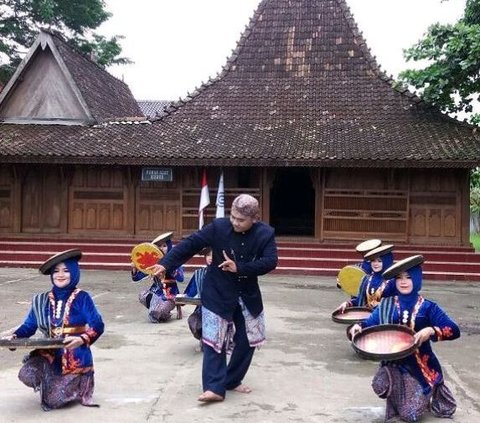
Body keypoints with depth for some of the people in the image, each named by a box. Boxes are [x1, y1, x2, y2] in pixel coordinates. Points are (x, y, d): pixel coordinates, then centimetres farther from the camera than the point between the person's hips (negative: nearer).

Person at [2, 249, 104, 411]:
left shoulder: (82, 298, -10)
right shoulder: (42, 300, 3)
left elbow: (97, 326, -15)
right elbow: (29, 325, 6)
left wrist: (82, 339, -33)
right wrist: (15, 337, -13)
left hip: (75, 357, -4)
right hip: (49, 354, 4)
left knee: (53, 400, -11)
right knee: (26, 375, -21)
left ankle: (77, 385, 22)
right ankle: (53, 383, 13)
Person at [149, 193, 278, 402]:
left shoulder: (266, 233, -12)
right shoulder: (218, 226, -15)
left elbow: (271, 261, -20)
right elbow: (190, 243, -13)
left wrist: (239, 268, -29)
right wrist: (166, 264, -19)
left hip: (248, 296, 3)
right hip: (218, 294, -2)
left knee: (247, 341, 10)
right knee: (214, 339, -6)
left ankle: (232, 381, 27)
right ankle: (215, 387, -2)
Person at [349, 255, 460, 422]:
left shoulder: (427, 307, -5)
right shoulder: (387, 304, 3)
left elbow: (454, 331, -10)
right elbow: (370, 323, 2)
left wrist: (431, 331, -27)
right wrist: (359, 326, -20)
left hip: (421, 365, -2)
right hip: (394, 363, 2)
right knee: (381, 386, -29)